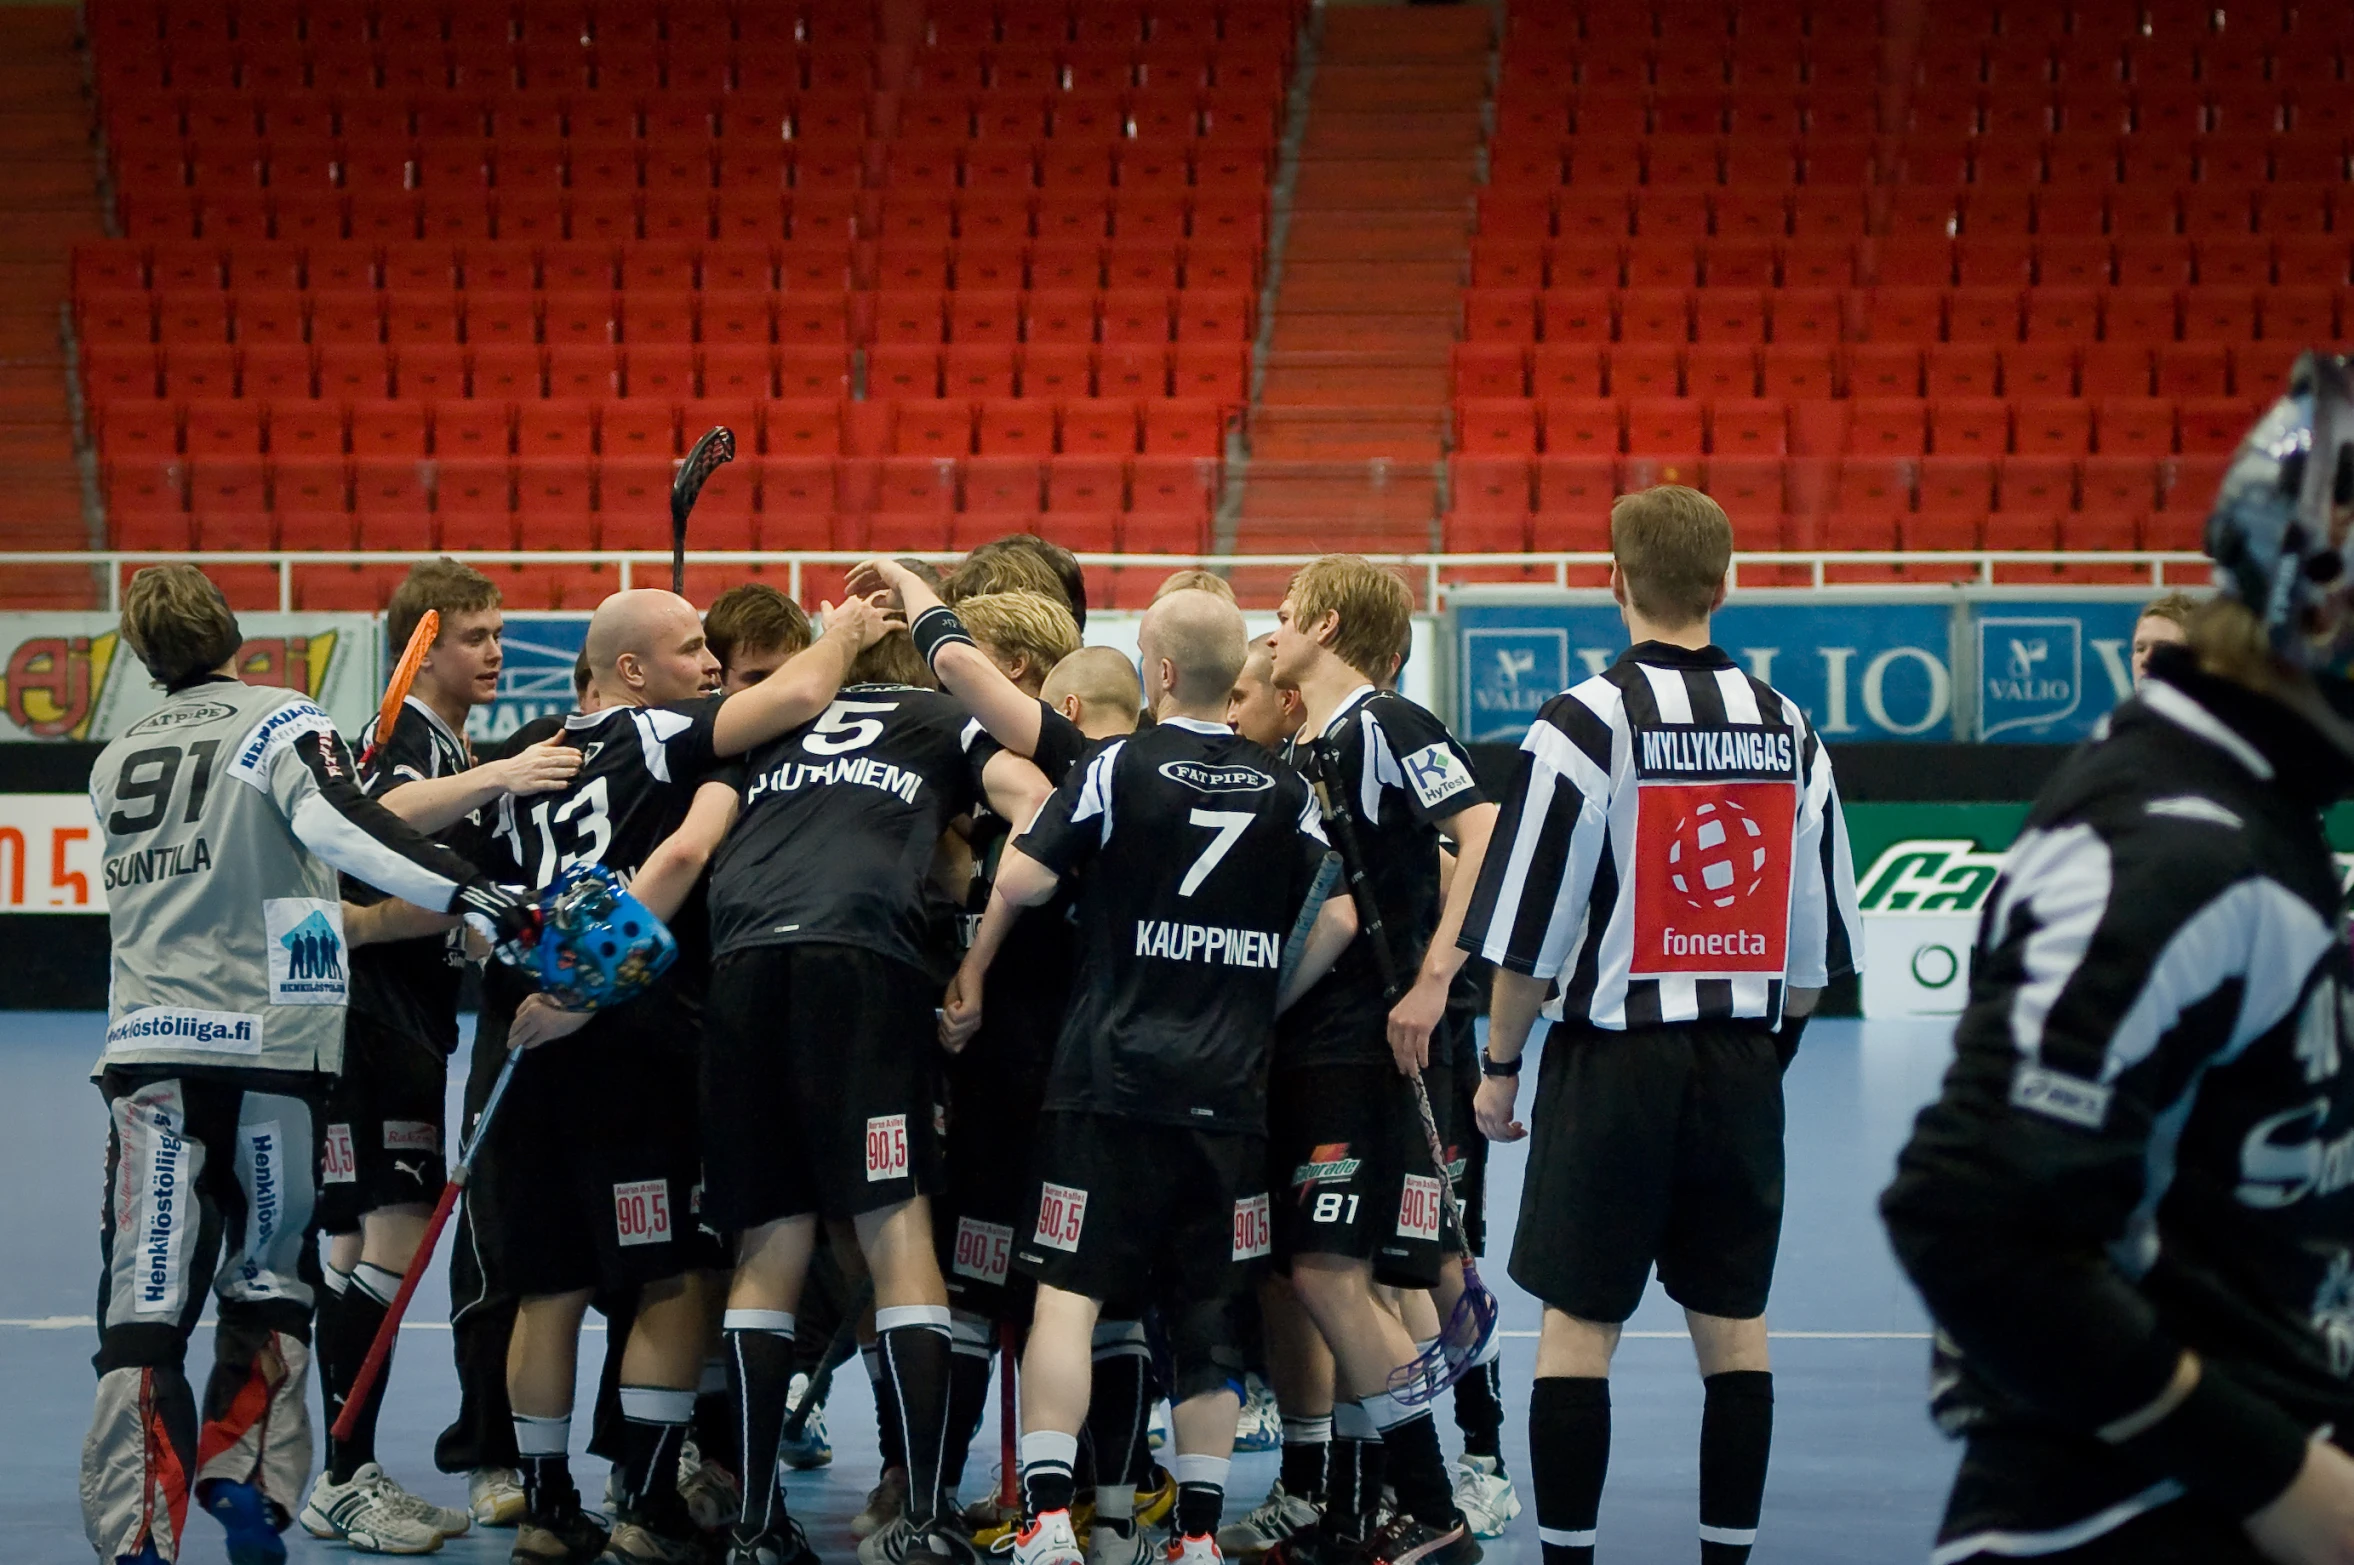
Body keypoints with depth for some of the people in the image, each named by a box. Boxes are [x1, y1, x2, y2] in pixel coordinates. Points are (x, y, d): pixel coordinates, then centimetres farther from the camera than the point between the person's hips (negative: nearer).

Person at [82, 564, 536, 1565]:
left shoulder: (114, 762, 17)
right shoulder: (279, 724, -1)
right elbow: (341, 825, -20)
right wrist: (470, 894, -30)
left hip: (145, 1048, 3)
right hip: (267, 1042, -3)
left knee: (146, 1297, -2)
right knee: (267, 1276, 14)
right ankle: (249, 1479, 3)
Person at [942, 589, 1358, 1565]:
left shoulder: (1121, 769, -4)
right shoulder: (1283, 788, 6)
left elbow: (1022, 880, -8)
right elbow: (1337, 919, 7)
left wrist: (972, 981, 7)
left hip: (1110, 1078, -4)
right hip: (1229, 1088, 4)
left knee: (1068, 1293, -5)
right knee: (1206, 1316, 9)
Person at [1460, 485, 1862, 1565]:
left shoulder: (1583, 723, -10)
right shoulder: (1788, 729, 4)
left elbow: (1531, 926, -10)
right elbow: (1818, 943, 10)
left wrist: (1499, 1066, 1)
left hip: (1614, 1058, -4)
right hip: (1743, 1061, 4)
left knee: (1577, 1322, 1)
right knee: (1733, 1324, 9)